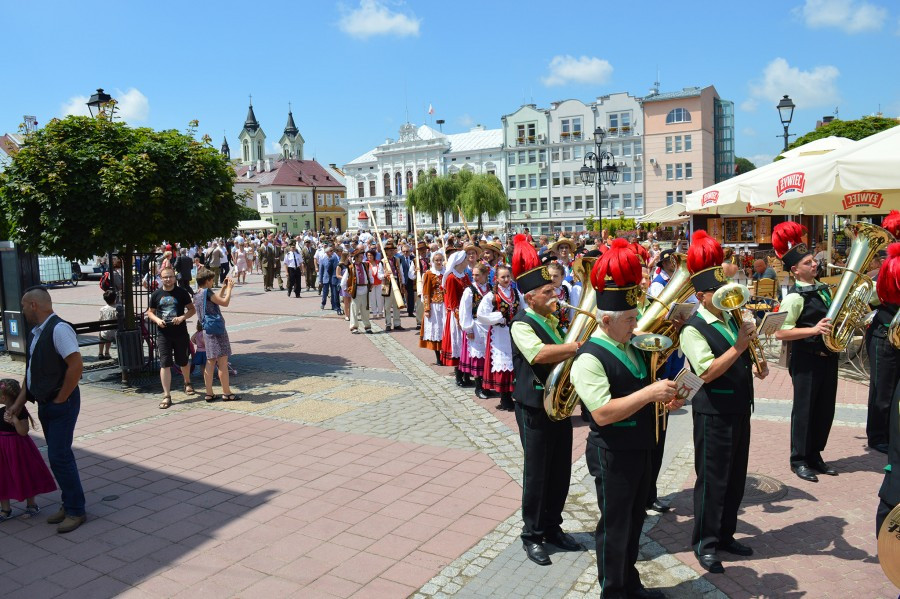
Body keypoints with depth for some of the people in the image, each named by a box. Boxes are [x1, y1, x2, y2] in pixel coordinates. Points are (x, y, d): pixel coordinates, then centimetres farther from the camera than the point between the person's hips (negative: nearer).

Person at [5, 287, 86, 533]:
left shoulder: (59, 329, -18)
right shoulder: (35, 333, 11)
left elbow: (76, 366, -26)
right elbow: (31, 372, 16)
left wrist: (60, 400, -18)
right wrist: (18, 404, 11)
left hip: (61, 404, -9)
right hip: (45, 404, 9)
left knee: (59, 456, -5)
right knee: (58, 455, 15)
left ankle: (75, 511, 7)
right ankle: (69, 505, 28)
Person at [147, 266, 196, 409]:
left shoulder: (181, 293, -2)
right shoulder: (156, 294, 3)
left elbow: (192, 309, 1)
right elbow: (150, 312, 12)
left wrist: (182, 317, -17)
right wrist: (157, 320, -9)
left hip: (180, 333, -1)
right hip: (164, 334, 1)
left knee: (183, 362, 13)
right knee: (165, 364, -5)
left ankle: (187, 383, 43)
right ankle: (167, 396, -2)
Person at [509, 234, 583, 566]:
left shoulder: (553, 320, 10)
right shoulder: (522, 325, -16)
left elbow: (564, 355, 20)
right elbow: (540, 354, -35)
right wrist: (581, 344, -33)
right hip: (535, 408, -8)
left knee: (560, 471, 16)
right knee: (537, 473, 4)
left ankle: (552, 527, 32)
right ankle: (532, 535, 21)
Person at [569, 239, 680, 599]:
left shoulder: (631, 348, 7)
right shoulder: (589, 359, -22)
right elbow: (602, 413, -29)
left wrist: (662, 399, 0)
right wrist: (649, 393, -30)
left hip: (640, 448, 9)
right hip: (612, 456, -9)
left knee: (635, 519, 21)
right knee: (614, 525, 7)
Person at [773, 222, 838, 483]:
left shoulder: (823, 288, 10)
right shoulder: (794, 296, -15)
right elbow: (779, 333, -22)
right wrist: (813, 330, -29)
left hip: (828, 356, 8)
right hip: (807, 360, -8)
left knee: (825, 409, 14)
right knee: (804, 409, 3)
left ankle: (815, 456, 29)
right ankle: (799, 460, 17)